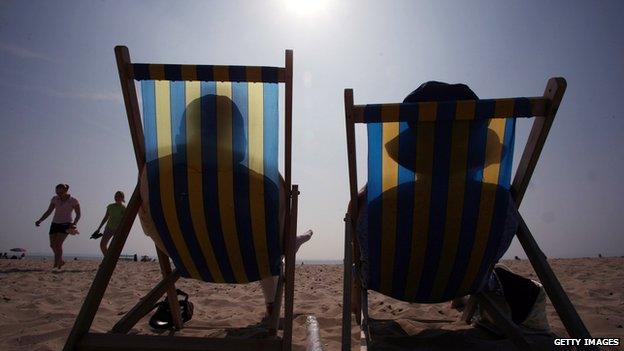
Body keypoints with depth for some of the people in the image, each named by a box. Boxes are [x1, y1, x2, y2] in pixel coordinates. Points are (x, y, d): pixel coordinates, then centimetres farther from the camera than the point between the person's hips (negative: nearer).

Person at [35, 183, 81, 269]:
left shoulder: (73, 201, -8)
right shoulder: (55, 199, 3)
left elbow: (78, 214, -3)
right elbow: (48, 212, 4)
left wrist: (74, 223, -20)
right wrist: (40, 220, -9)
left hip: (66, 224, -5)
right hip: (55, 223, 5)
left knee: (58, 244, -18)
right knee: (53, 245, 2)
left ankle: (56, 264, -10)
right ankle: (61, 261, 23)